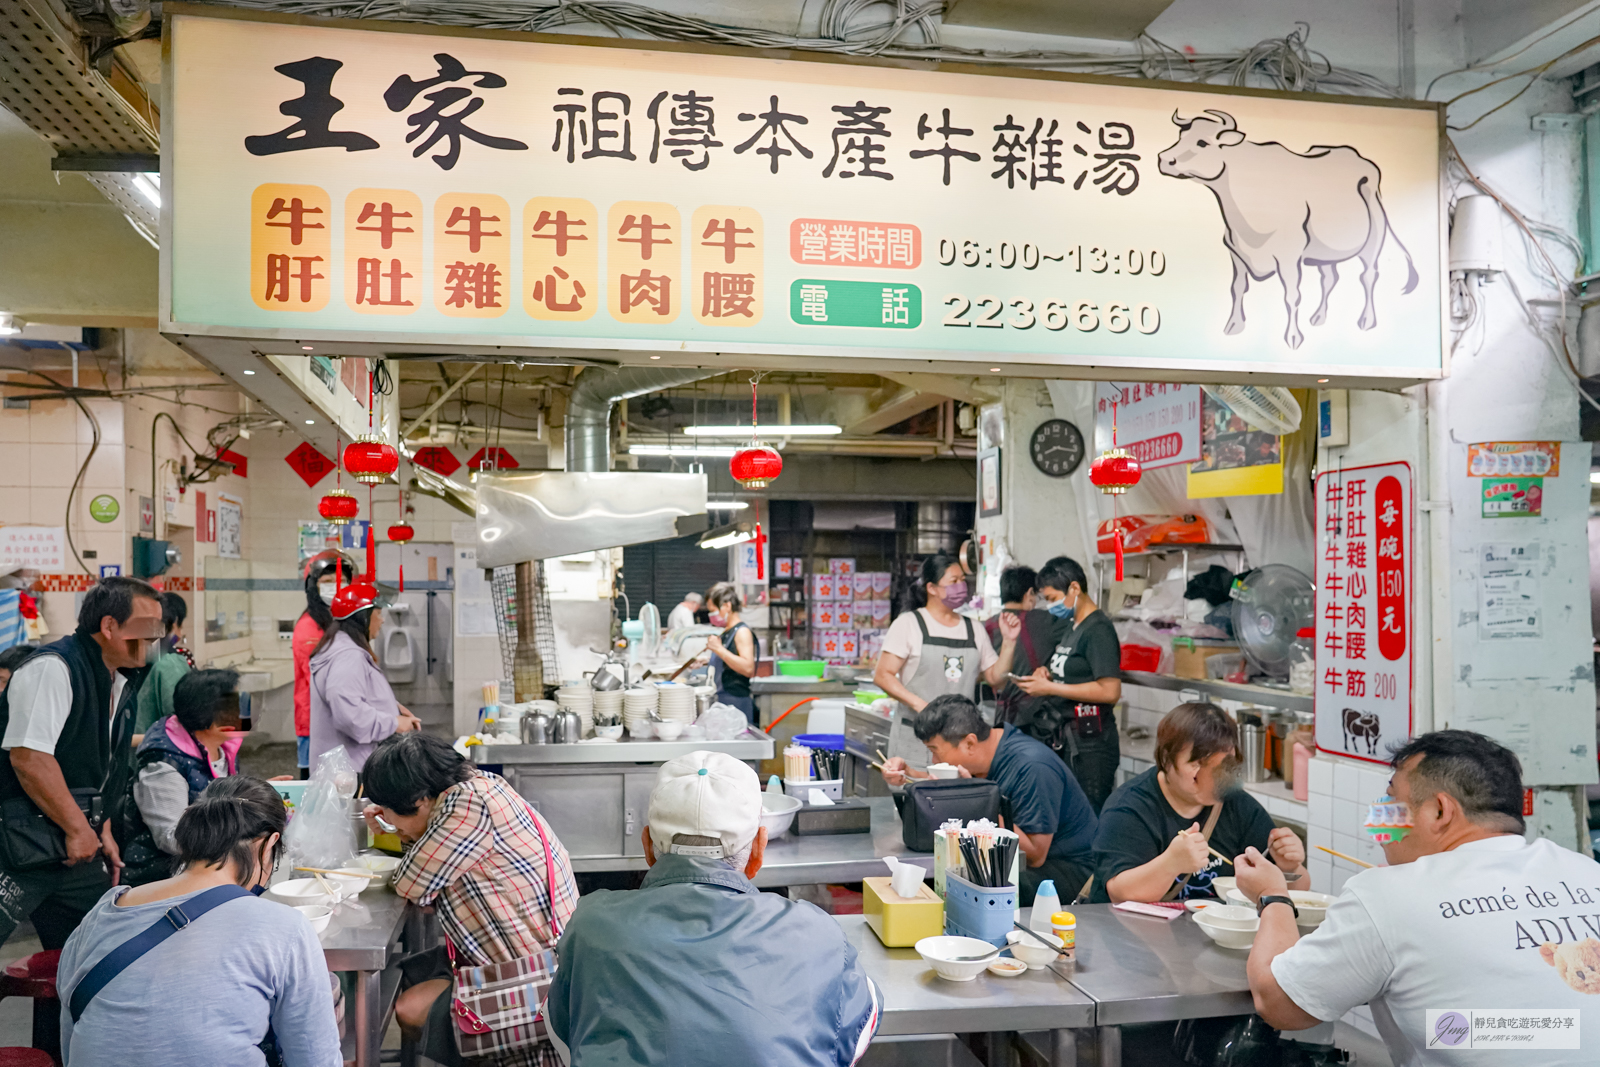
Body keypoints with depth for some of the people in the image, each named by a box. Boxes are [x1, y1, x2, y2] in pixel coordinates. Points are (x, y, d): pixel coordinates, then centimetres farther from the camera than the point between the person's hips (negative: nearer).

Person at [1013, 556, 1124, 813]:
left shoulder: (1099, 630, -14)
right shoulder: (1069, 626, 16)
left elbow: (1110, 691, -22)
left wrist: (1049, 688, -18)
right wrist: (1049, 673, 7)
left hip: (1090, 745, -9)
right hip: (1066, 739, 9)